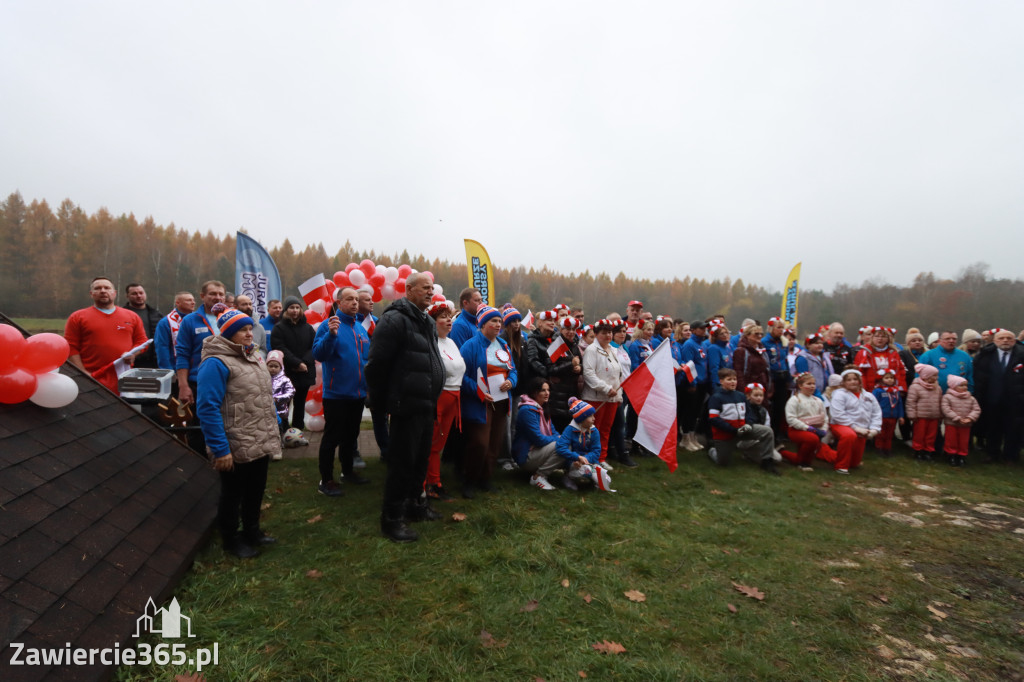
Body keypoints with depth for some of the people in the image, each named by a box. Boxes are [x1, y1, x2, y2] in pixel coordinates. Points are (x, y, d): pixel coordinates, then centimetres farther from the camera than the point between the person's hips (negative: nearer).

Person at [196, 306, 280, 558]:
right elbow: (207, 408, -22)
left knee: (256, 490, 22)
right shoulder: (216, 363, -18)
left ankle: (252, 530, 43)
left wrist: (274, 428, 15)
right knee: (232, 494, 13)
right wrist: (220, 449, -23)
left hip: (260, 443, 8)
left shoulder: (254, 356, 9)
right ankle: (231, 539, 34)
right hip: (236, 448, -8)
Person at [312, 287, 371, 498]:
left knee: (351, 435, 19)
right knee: (332, 437, 2)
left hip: (357, 393, 7)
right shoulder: (328, 325, -10)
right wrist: (331, 334, -35)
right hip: (336, 394, -7)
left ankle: (348, 470, 35)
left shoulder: (360, 328, 9)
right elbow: (318, 355, -22)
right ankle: (326, 480, 15)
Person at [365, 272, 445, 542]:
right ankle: (392, 519, 13)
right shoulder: (395, 319, -14)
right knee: (402, 462, -1)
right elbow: (376, 364, -17)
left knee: (421, 458, 19)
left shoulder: (427, 322, 16)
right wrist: (380, 401, -10)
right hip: (407, 405, -9)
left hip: (426, 405, 9)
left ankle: (415, 504, 35)